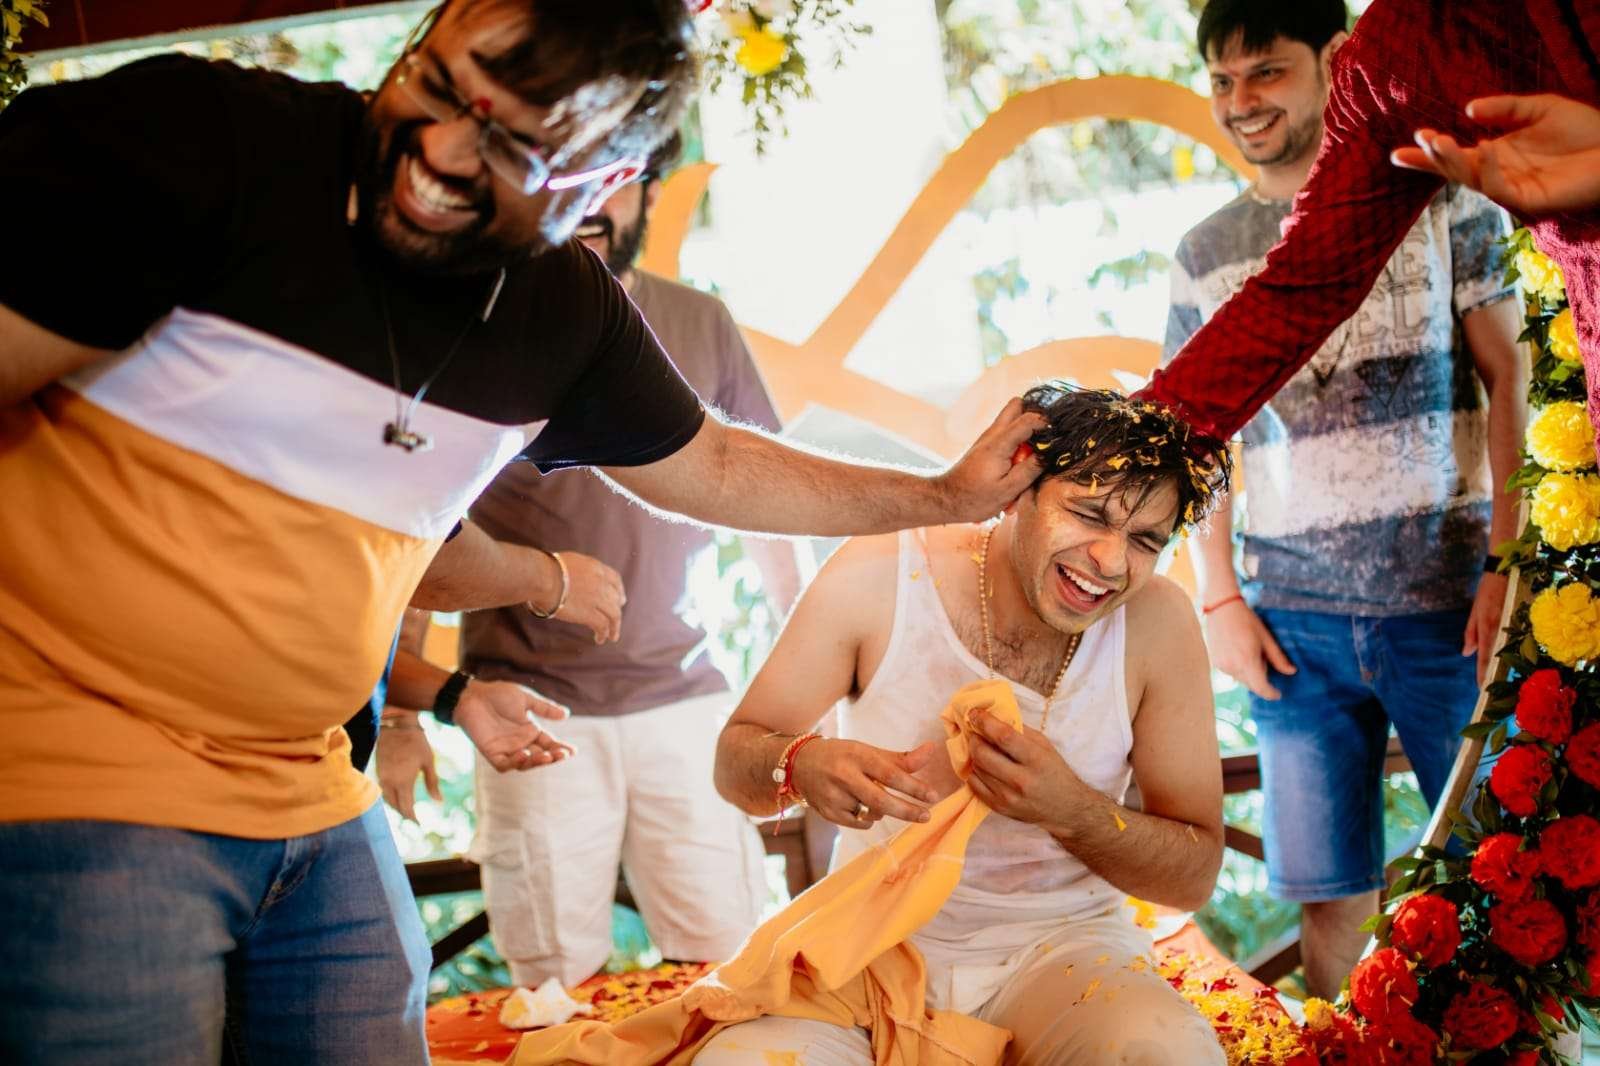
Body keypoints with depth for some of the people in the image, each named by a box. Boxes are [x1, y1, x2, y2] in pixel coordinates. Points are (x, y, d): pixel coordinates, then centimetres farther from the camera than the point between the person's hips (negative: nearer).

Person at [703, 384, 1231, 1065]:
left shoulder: (1156, 623, -10)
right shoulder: (878, 578, -11)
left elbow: (1195, 875, -5)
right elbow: (734, 758, -2)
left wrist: (1071, 811, -26)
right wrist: (802, 765, -27)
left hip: (1060, 950, 0)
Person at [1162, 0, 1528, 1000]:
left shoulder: (1440, 194, 4)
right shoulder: (1206, 255, 11)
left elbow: (1509, 377, 1)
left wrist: (1509, 560, -8)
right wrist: (1220, 600, 5)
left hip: (1447, 601, -2)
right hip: (1296, 618, 2)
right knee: (1330, 891, 3)